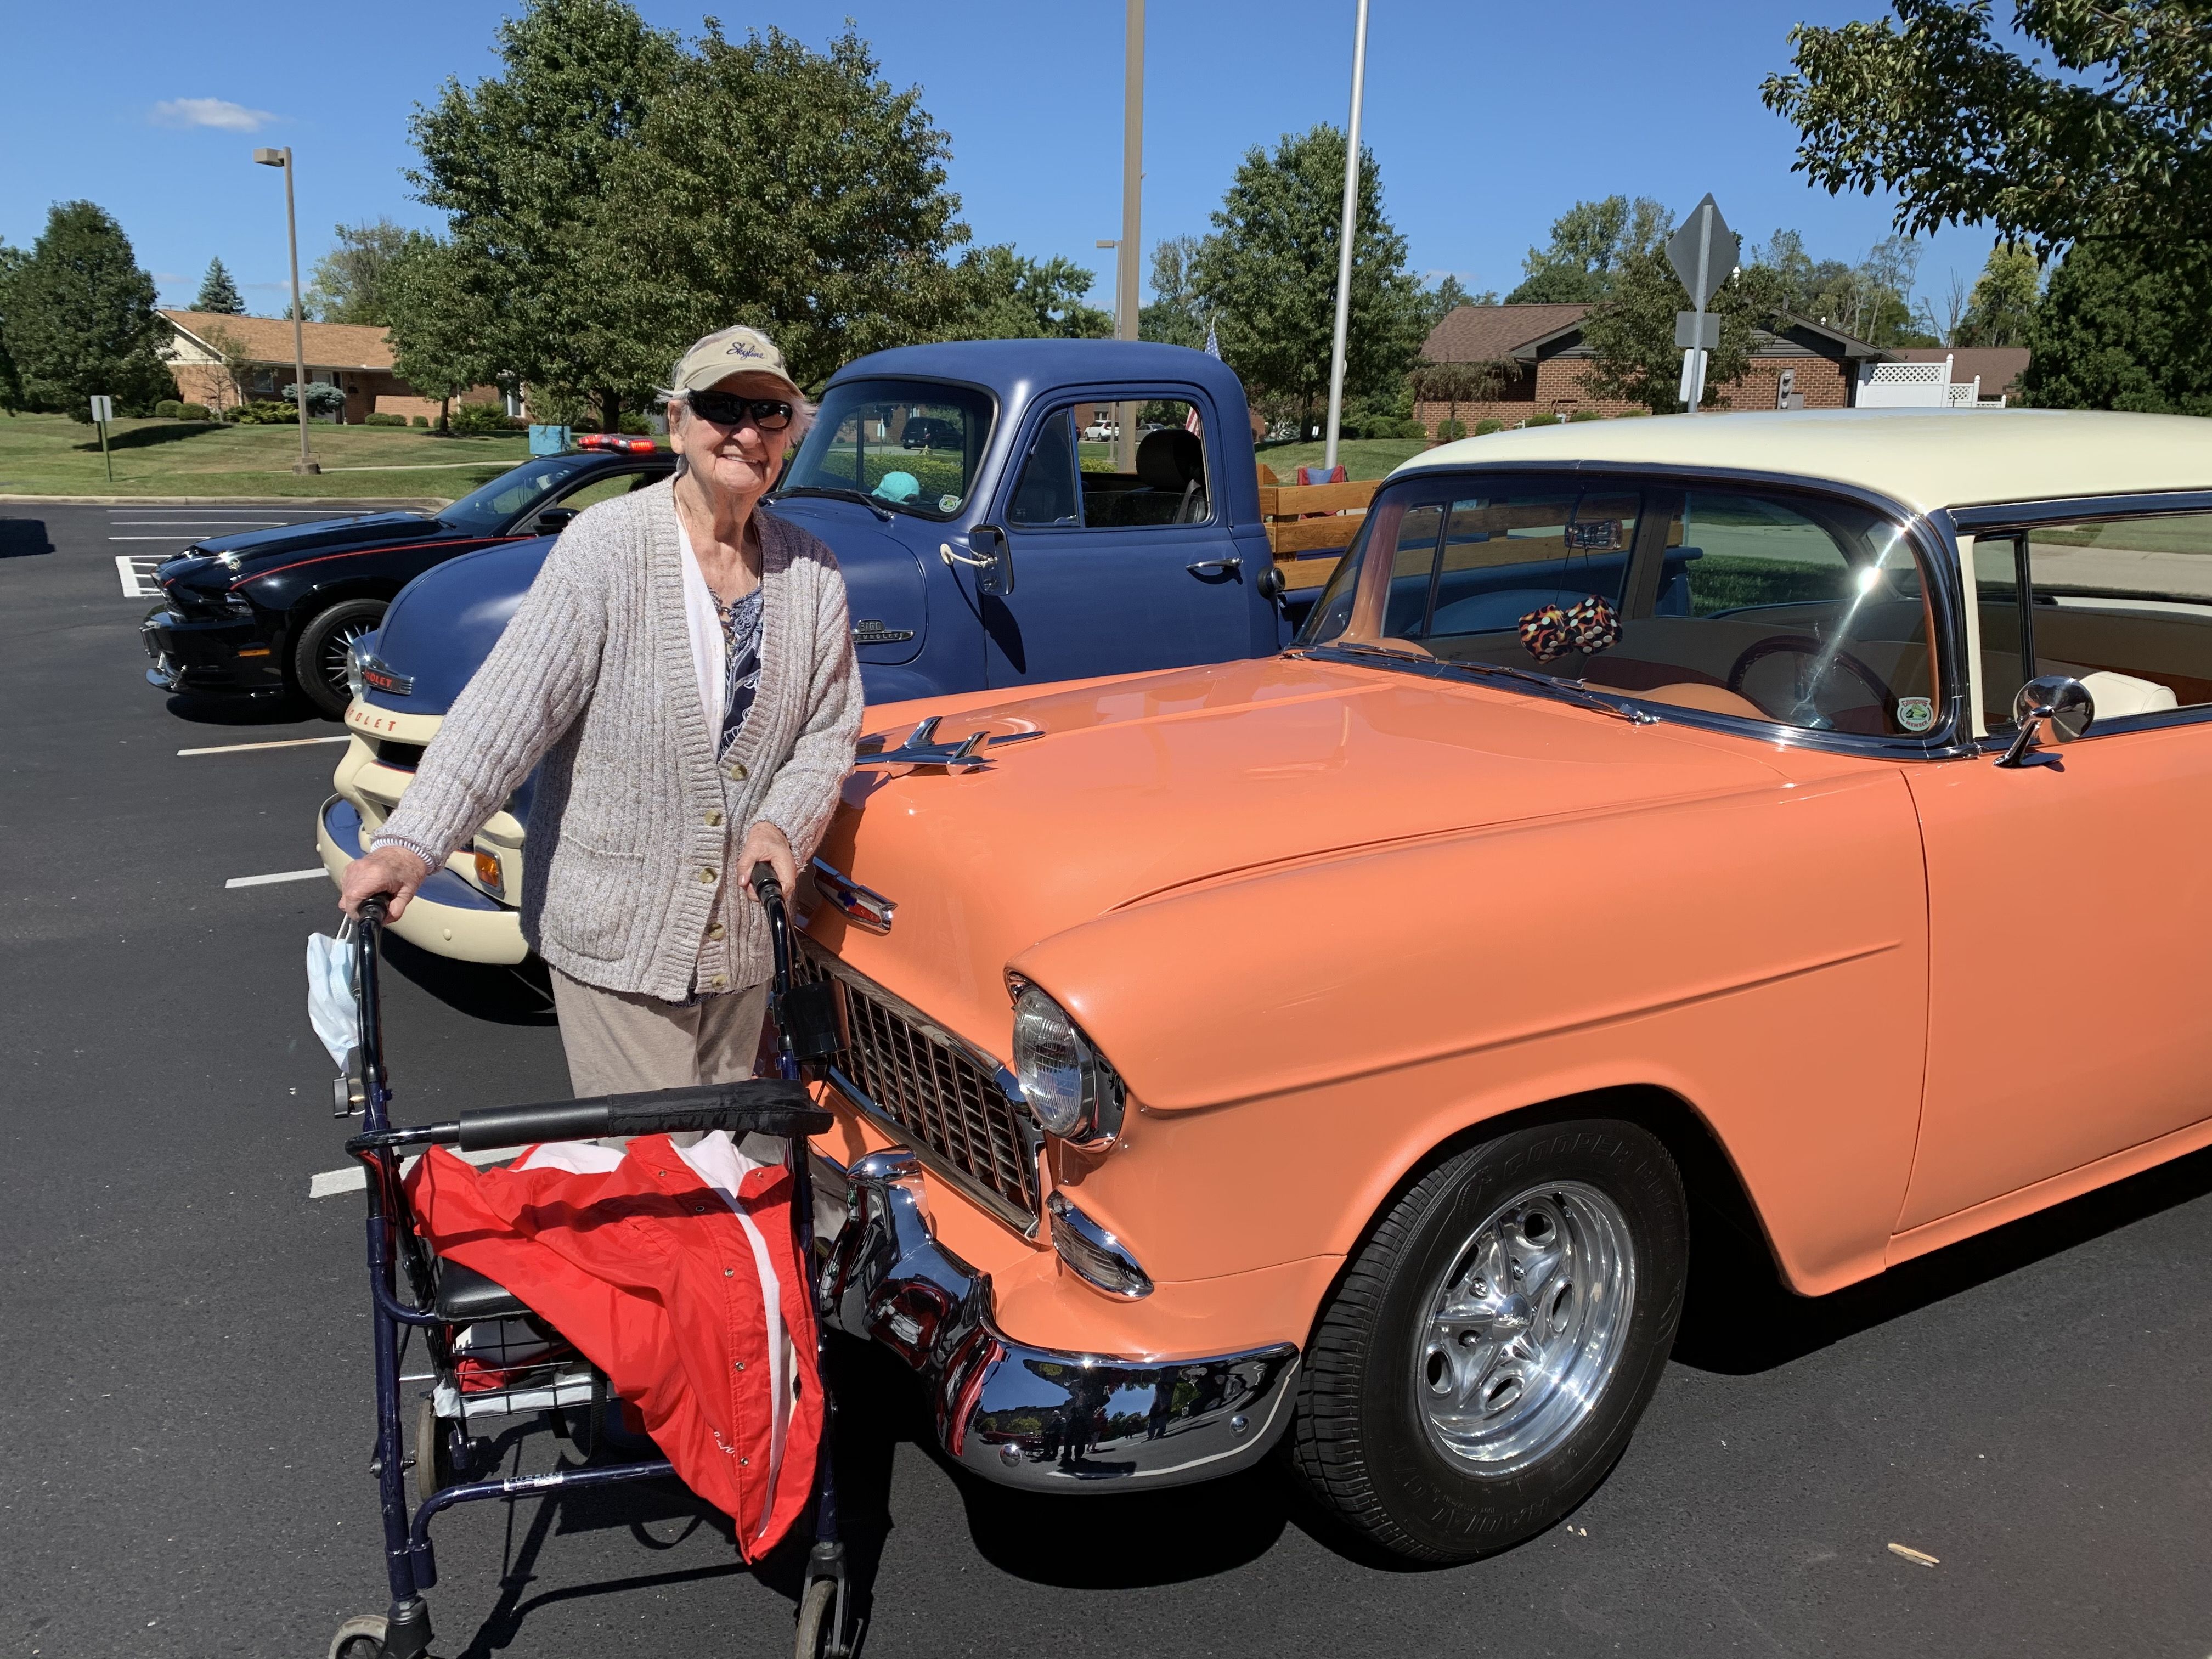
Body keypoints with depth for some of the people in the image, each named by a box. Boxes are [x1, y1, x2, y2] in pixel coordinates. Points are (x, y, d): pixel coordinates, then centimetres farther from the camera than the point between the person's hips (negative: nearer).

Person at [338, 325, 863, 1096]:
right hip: (615, 929, -4)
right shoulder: (605, 546, -11)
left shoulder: (812, 572, 3)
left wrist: (784, 823, -13)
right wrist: (413, 840, -28)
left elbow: (830, 728, 6)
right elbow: (509, 702, -18)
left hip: (745, 933, 5)